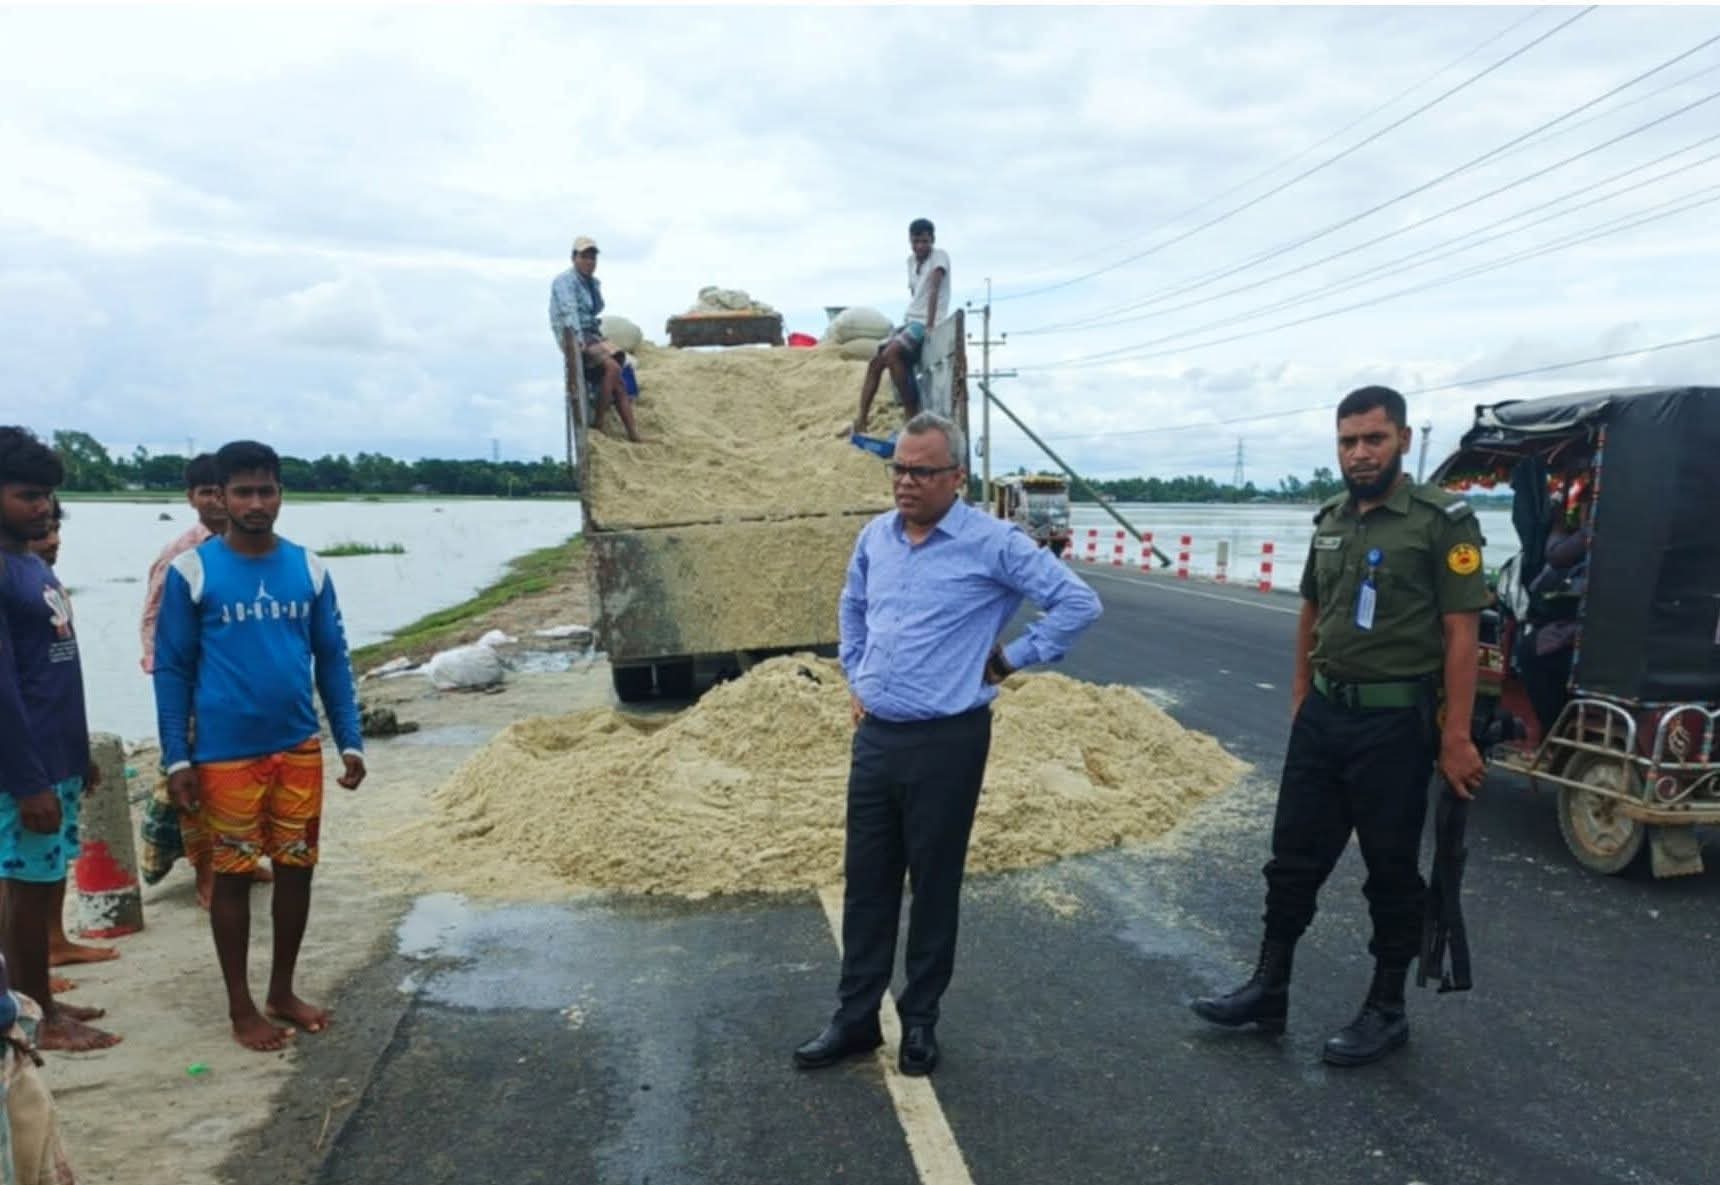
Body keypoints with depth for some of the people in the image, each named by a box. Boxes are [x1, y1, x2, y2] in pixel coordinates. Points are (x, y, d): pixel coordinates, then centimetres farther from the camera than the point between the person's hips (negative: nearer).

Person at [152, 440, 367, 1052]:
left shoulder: (308, 569, 2)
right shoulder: (191, 571, -7)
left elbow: (332, 659, 6)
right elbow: (171, 669, -4)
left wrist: (351, 742, 3)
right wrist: (177, 758, -8)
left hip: (300, 750, 4)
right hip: (225, 756, -3)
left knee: (297, 869, 11)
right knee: (233, 876, 7)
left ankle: (283, 992, 28)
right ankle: (241, 1005, 22)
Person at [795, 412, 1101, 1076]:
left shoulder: (993, 544, -12)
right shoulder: (875, 536, 6)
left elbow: (1079, 604, -11)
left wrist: (1011, 659, -8)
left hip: (946, 742, -5)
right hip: (874, 737, 5)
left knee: (934, 886, 8)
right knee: (866, 883, 12)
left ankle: (920, 1020, 26)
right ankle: (855, 1018, 26)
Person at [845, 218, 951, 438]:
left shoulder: (940, 256, -10)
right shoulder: (911, 260, 14)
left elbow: (934, 290, -20)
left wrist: (929, 326, -29)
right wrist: (906, 321, 7)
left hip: (928, 323, -8)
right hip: (911, 321, 8)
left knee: (891, 355, -27)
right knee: (876, 361, -2)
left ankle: (913, 417, -21)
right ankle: (860, 422, 0)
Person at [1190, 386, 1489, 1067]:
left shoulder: (1442, 521, -10)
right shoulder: (1331, 521, 8)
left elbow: (1461, 634, -13)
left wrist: (1456, 737, -17)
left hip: (1395, 722, -6)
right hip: (1322, 716, 6)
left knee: (1391, 870, 8)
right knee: (1293, 857, 12)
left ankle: (1387, 1010, 25)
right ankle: (1268, 990, 25)